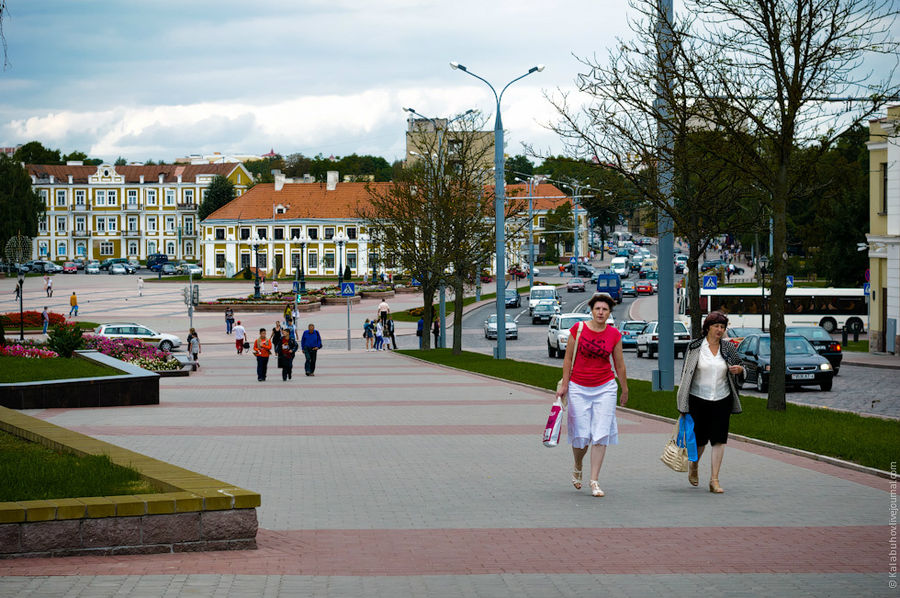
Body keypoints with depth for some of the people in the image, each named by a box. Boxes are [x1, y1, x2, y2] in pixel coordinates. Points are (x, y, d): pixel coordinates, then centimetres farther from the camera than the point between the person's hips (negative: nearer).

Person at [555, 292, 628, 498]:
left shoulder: (614, 335, 1)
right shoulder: (578, 329, -4)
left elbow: (619, 365, 11)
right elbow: (568, 358, 2)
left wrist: (625, 390, 18)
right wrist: (564, 385, -2)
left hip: (605, 388, 1)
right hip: (579, 388, -1)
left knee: (601, 435, -5)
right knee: (581, 435, 0)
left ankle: (594, 481, -2)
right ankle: (577, 469, 30)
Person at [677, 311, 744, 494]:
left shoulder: (728, 348, 5)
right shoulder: (695, 347, -2)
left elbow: (740, 367, 17)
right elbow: (685, 372, 2)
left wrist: (739, 369, -9)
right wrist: (683, 401, 0)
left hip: (722, 400, 2)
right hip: (698, 400, -2)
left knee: (719, 440, -5)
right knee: (699, 439, 6)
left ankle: (714, 480, -2)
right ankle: (693, 465, 38)